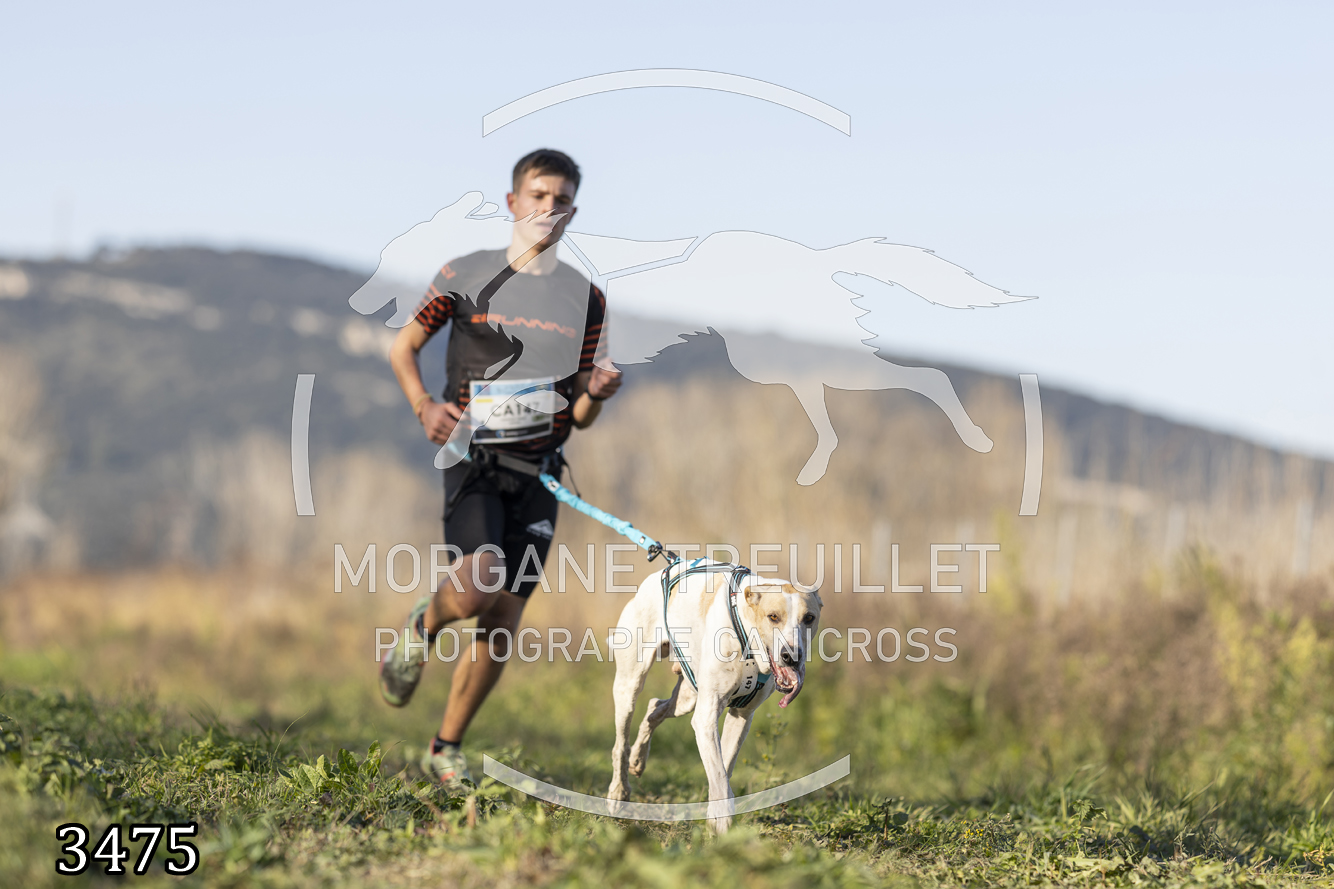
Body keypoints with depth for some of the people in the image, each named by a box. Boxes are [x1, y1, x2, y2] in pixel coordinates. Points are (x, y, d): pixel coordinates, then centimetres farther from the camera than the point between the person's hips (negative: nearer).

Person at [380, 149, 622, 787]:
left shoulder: (585, 299, 11)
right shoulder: (467, 276, 3)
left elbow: (579, 417, 15)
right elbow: (403, 346, 9)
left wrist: (595, 395, -9)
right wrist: (424, 406, -10)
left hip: (537, 474, 3)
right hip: (472, 456, -3)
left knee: (503, 622, 2)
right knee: (480, 582, -28)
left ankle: (445, 750, 18)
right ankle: (424, 626, 7)